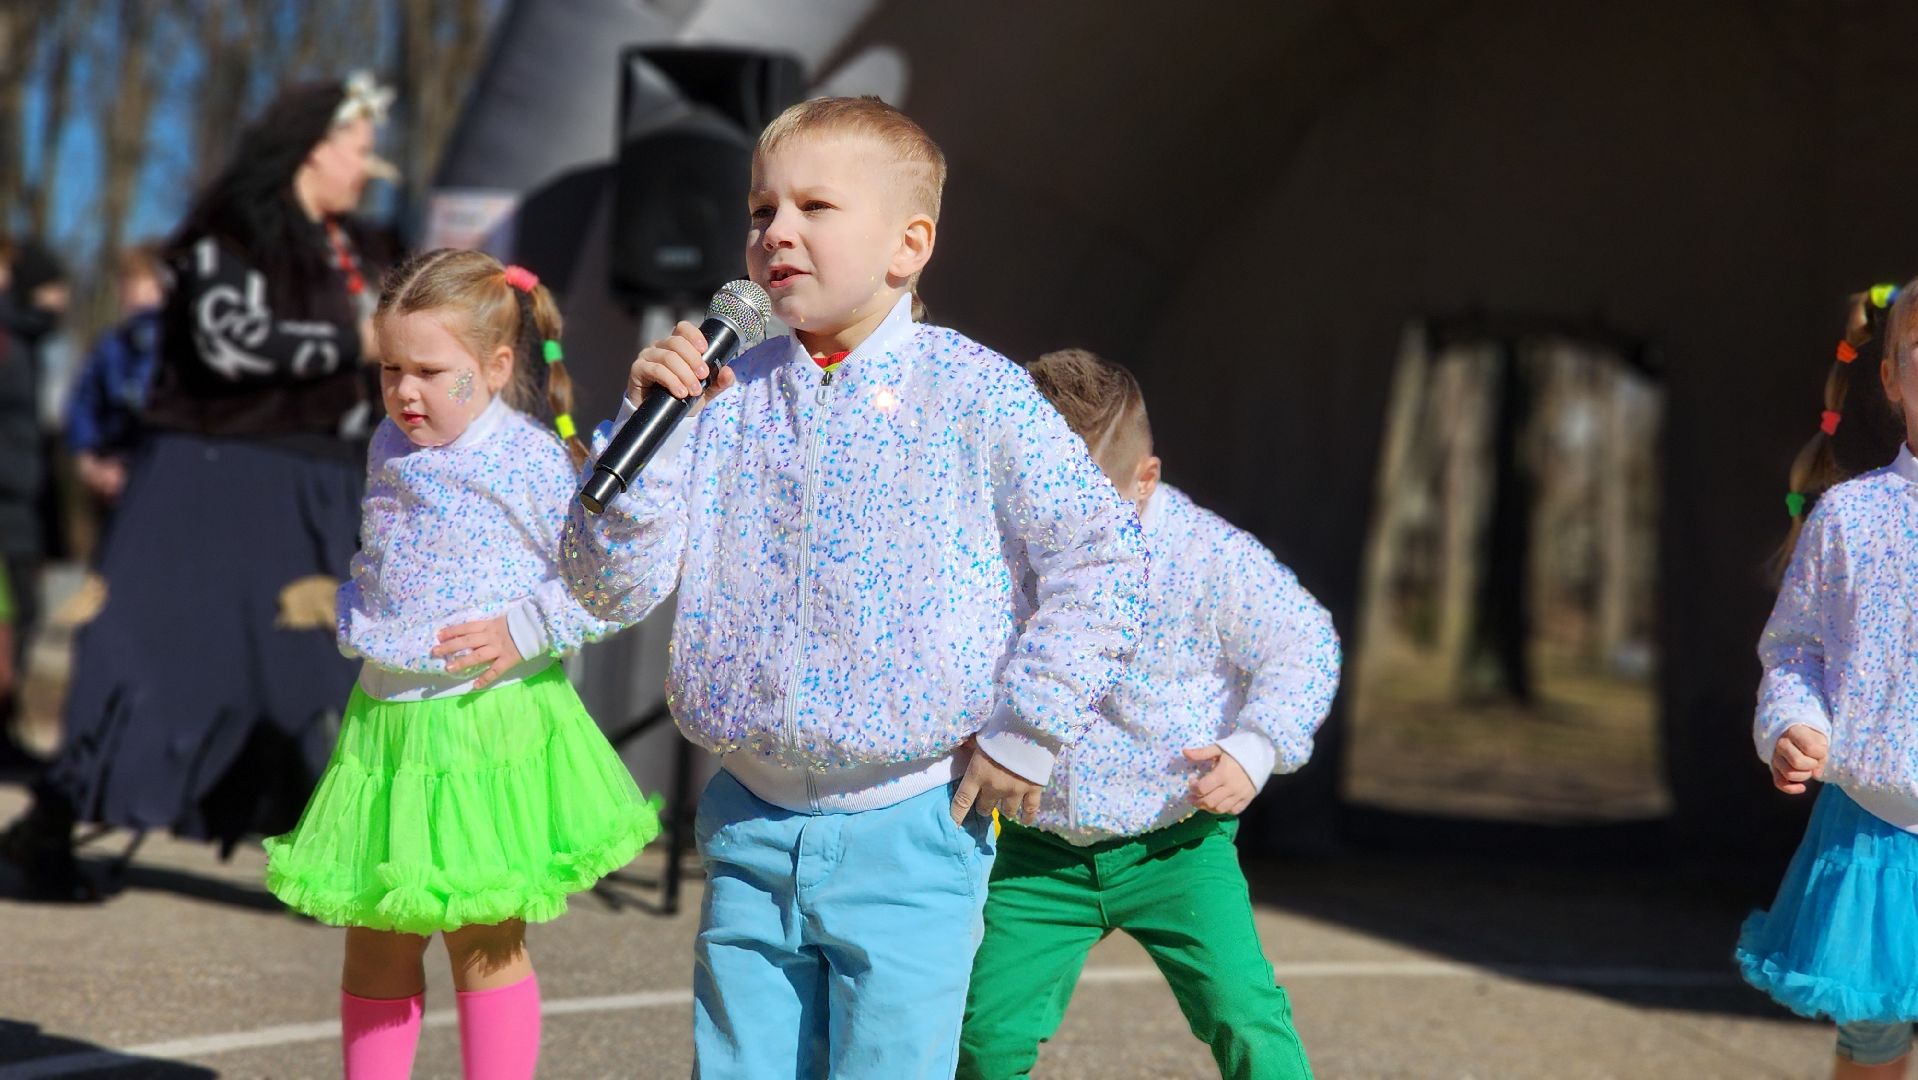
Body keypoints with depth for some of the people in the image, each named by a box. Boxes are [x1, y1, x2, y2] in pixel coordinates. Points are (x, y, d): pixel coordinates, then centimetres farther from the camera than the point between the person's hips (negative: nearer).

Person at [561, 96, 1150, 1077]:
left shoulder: (973, 395, -7)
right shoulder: (727, 398, 3)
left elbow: (1103, 557, -4)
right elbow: (609, 583, 1)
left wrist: (1025, 735, -5)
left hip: (908, 844, -4)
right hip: (752, 829, 4)